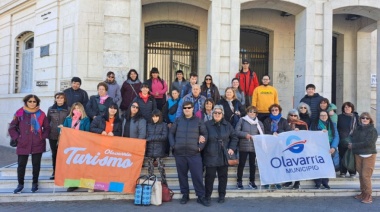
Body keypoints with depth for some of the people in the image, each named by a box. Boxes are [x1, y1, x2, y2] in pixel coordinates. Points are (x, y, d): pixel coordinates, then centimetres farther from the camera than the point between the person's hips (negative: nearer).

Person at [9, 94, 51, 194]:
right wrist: (17, 137, -2)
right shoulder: (20, 113, 0)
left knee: (36, 164, 8)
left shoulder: (41, 114, 2)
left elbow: (47, 127, 10)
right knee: (21, 165, 4)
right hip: (23, 145, 0)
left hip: (38, 144, 0)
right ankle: (20, 184, 19)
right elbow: (12, 128, 6)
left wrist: (43, 136, -1)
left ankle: (35, 183, 22)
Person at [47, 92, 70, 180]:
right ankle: (54, 172, 18)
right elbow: (48, 121, 11)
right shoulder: (51, 109, 7)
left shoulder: (68, 109, 0)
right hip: (53, 135, 2)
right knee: (54, 153, 8)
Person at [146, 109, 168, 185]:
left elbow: (164, 136, -6)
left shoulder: (163, 125, 3)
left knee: (161, 168, -7)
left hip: (159, 151, -3)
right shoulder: (149, 125, 12)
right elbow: (146, 137, 9)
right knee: (150, 169, 6)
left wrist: (151, 138, -10)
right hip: (149, 150, 3)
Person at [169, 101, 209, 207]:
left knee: (198, 175, -3)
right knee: (182, 175, 9)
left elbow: (205, 134, 6)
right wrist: (173, 145, -1)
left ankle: (201, 196, 6)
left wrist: (200, 147, -3)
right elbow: (171, 133, 11)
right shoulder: (178, 120, 8)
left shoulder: (198, 121, 5)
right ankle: (185, 195, 21)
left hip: (194, 153, -2)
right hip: (179, 153, 2)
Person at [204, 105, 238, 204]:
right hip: (211, 156, -2)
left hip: (223, 156, 3)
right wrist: (203, 149, -12)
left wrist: (232, 148, 0)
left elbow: (234, 137, 11)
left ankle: (222, 196, 24)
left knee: (223, 176, 10)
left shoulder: (227, 125, 5)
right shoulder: (207, 124, -3)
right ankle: (207, 195, 16)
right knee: (210, 176, 2)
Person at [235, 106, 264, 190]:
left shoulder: (259, 123, 8)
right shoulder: (242, 120, 2)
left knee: (253, 164, 7)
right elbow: (236, 131, -2)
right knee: (241, 164, 2)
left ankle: (252, 182, 18)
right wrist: (245, 134, -13)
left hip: (254, 147, 2)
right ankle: (239, 182, 13)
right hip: (243, 146, -2)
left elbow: (262, 135, 7)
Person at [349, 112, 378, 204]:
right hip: (358, 155, 5)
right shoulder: (357, 129, 9)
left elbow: (368, 143, -17)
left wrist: (354, 145, -13)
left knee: (366, 176, -8)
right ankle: (363, 193, 21)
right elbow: (353, 140, 12)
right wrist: (350, 145, -10)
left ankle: (368, 196, 2)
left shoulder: (373, 130, -7)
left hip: (369, 155, -5)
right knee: (361, 175, 9)